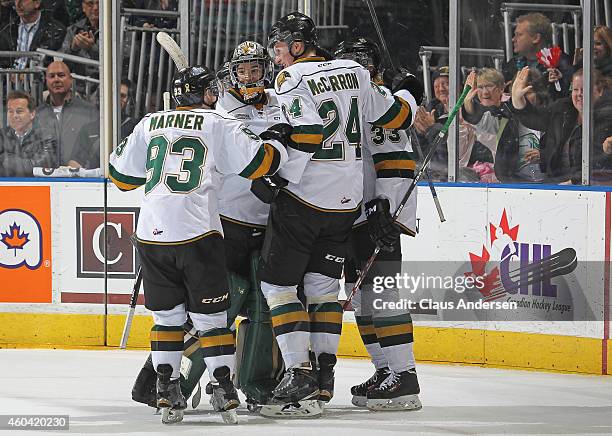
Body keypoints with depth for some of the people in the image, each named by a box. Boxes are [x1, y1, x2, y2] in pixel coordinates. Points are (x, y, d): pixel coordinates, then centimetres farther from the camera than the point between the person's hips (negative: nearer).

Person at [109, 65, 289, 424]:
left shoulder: (150, 125, 13)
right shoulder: (219, 125, 3)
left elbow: (123, 175, 19)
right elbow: (258, 162, -2)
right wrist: (276, 141, 18)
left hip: (153, 233, 3)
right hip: (198, 233, -3)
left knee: (167, 314, 12)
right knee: (210, 313, 4)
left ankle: (167, 391, 6)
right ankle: (222, 385, -1)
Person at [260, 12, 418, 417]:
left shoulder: (292, 78, -10)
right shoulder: (354, 72, 7)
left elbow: (307, 131, -22)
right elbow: (392, 116, 16)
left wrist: (277, 176, -16)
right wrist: (406, 94, 36)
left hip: (302, 199, -6)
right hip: (347, 201, 6)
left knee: (278, 284, 1)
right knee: (323, 283, 15)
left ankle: (300, 372, -9)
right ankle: (324, 375, 8)